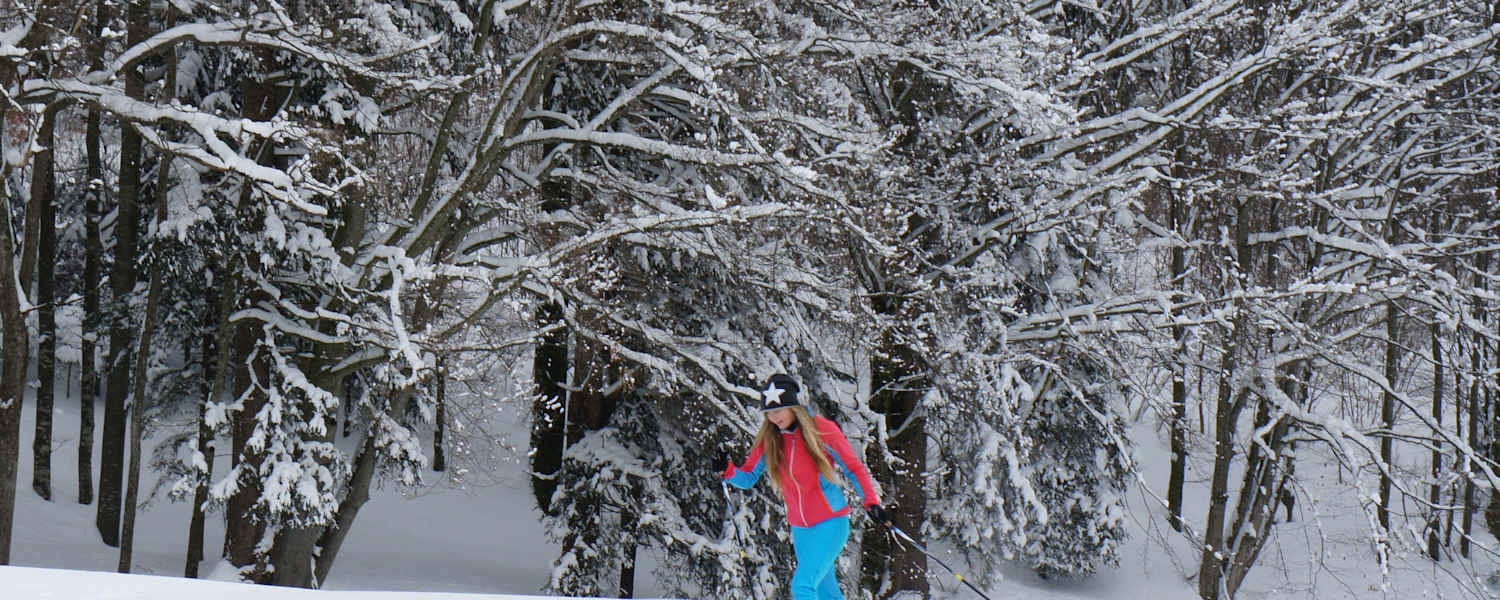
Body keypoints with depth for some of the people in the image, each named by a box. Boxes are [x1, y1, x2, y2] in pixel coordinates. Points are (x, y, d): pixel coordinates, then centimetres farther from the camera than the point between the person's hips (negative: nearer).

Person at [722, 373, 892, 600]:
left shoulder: (822, 430, -10)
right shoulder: (769, 441, 1)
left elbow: (854, 469, -3)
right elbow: (748, 477, 4)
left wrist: (871, 502, -15)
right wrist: (728, 471, -17)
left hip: (831, 523, -5)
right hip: (801, 529, 5)